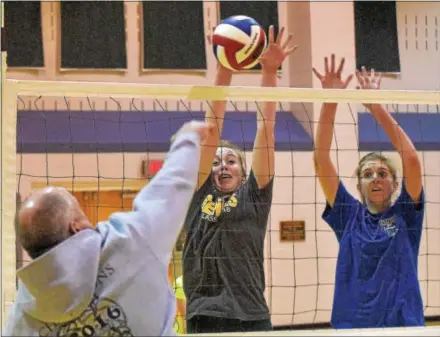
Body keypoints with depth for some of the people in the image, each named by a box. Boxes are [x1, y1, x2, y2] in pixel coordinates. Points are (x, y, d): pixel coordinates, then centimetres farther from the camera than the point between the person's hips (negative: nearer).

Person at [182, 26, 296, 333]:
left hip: (252, 318, 0)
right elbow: (212, 130, 5)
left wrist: (270, 72, -1)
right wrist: (224, 73, 0)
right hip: (204, 319, 1)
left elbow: (265, 127, 4)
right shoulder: (199, 195, 11)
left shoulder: (255, 195, 10)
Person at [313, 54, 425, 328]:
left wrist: (375, 105, -12)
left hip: (403, 323, -1)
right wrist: (330, 100, -9)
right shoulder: (348, 216, 8)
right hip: (351, 324, 1)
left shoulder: (406, 214, 5)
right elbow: (321, 159, 1)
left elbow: (412, 159, -9)